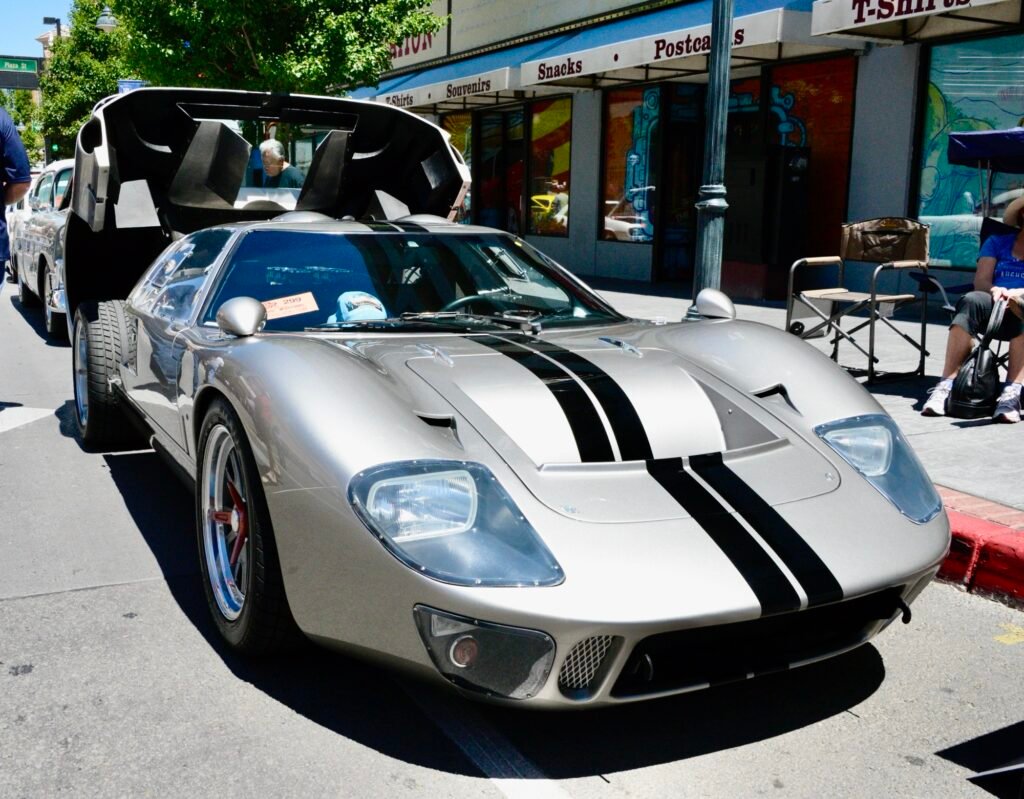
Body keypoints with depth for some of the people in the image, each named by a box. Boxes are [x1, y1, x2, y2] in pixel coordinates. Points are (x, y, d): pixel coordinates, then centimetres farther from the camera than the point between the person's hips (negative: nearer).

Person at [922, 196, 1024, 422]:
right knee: (971, 300, -33)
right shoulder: (997, 242, 24)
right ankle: (946, 386, -45)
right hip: (992, 310, 1)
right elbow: (981, 281, 9)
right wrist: (994, 291, -14)